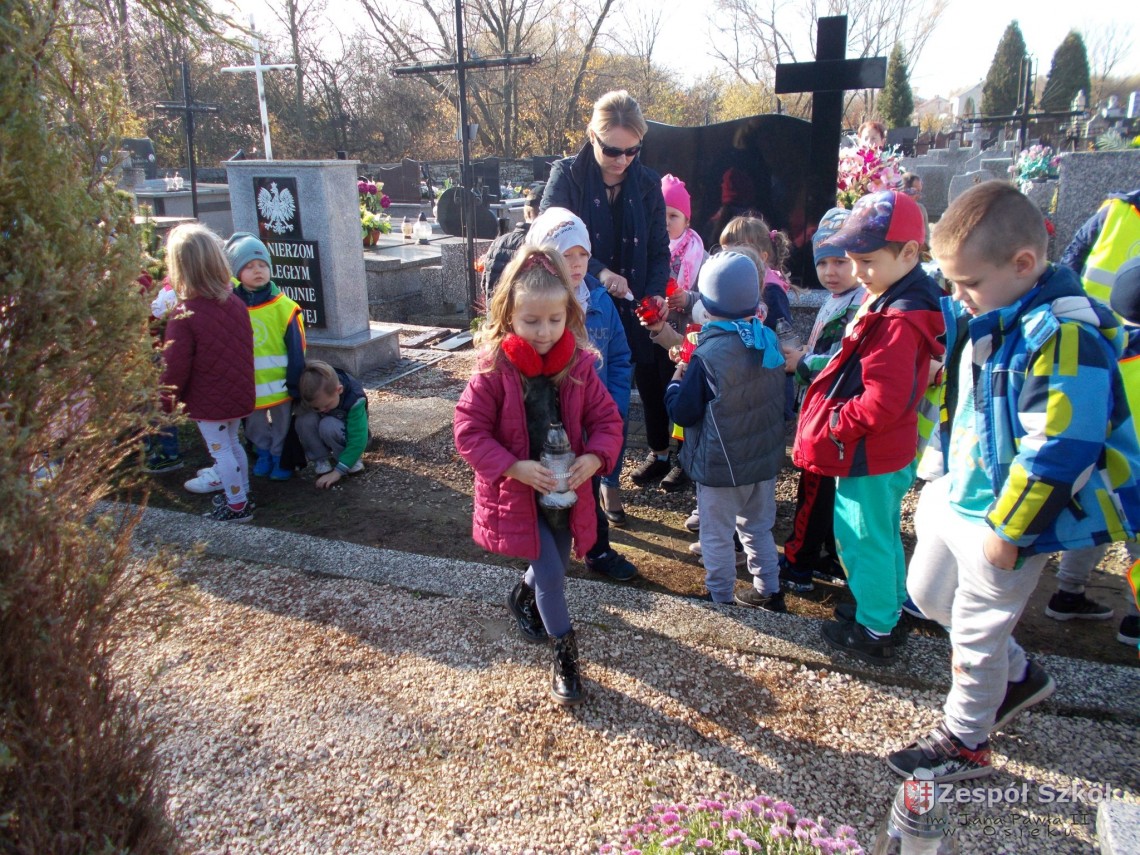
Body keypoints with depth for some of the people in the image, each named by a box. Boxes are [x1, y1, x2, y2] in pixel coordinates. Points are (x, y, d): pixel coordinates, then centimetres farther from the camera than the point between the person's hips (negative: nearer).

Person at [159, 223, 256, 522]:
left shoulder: (183, 315, -21)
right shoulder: (236, 303, -2)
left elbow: (176, 366, -17)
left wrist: (167, 401, -4)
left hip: (208, 402, -7)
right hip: (239, 395, 7)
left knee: (220, 449, 5)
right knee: (232, 442, 21)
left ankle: (237, 505, 13)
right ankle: (241, 494, 33)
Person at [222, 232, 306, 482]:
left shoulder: (284, 307, -15)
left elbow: (296, 350, -9)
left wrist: (295, 383, -8)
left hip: (280, 384, -3)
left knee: (282, 424, 14)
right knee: (255, 425, 20)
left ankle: (281, 457, 31)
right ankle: (263, 455, 39)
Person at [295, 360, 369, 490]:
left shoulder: (354, 399, -33)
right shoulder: (315, 395, -24)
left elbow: (357, 440, -33)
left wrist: (337, 471, -35)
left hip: (347, 434, -3)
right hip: (323, 435, 4)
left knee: (328, 426, -36)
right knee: (305, 419, -29)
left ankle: (352, 459, -12)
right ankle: (321, 460, -11)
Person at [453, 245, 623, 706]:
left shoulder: (579, 366, -8)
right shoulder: (494, 370, -18)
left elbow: (606, 418, -1)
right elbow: (469, 431, -16)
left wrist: (595, 457, -20)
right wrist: (515, 467, -25)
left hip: (567, 489, 4)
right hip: (516, 492, -4)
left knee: (553, 564, 21)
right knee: (551, 575, -3)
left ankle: (523, 597, 56)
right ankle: (565, 656, 19)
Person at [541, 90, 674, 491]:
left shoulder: (647, 182, 1)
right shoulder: (567, 175, -8)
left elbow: (659, 250, 3)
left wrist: (655, 293, -15)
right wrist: (598, 271, -29)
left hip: (637, 306, 3)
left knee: (652, 377, 11)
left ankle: (663, 453, 31)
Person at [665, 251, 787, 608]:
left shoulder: (707, 355, -23)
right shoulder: (769, 341, -3)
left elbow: (683, 412, -17)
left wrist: (677, 379, 2)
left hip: (721, 466, -6)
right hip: (765, 458, 7)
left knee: (717, 535, 10)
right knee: (758, 527, 24)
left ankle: (721, 600, 22)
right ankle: (768, 590, 36)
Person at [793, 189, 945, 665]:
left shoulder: (897, 321, -27)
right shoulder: (889, 299, 6)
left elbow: (882, 403, -29)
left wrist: (833, 423, -18)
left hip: (869, 456, -10)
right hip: (886, 452, 10)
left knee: (863, 540, 6)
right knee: (882, 535, 25)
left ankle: (875, 633, 22)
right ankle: (893, 606, 43)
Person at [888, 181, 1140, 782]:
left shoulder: (1065, 335, -26)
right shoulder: (983, 317, 1)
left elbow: (1058, 450, -26)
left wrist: (1008, 530, -20)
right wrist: (942, 477, 16)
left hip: (1006, 516, -9)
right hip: (958, 496, 9)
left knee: (976, 630, 7)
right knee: (927, 591, 23)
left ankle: (964, 742, 31)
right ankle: (1017, 677, 44)